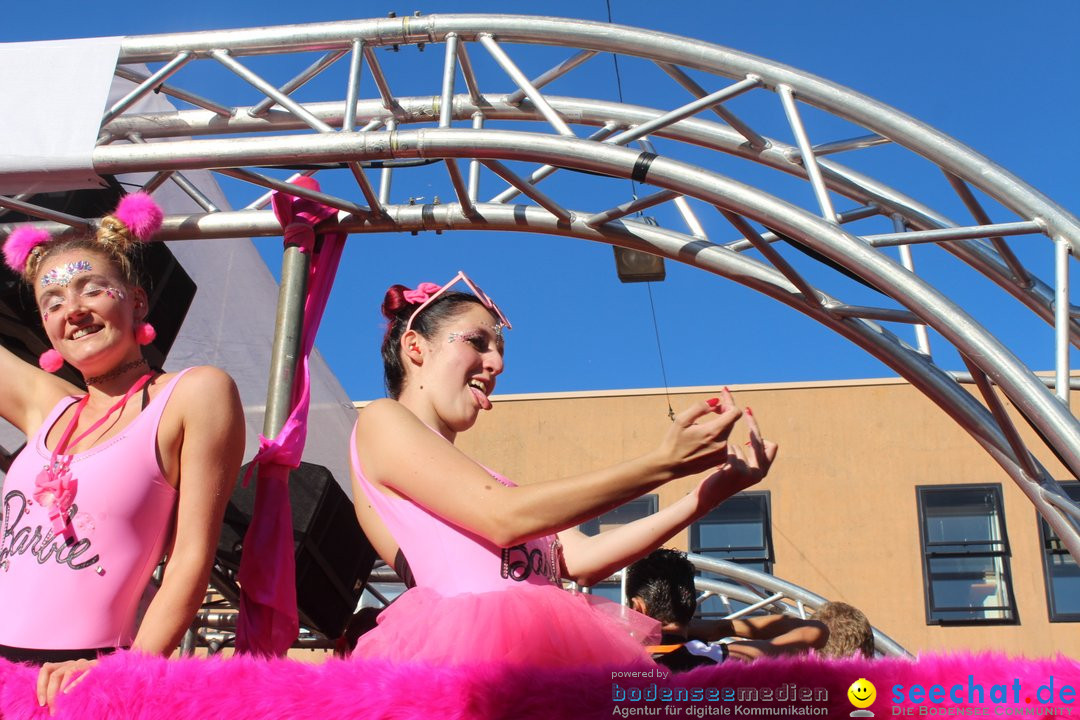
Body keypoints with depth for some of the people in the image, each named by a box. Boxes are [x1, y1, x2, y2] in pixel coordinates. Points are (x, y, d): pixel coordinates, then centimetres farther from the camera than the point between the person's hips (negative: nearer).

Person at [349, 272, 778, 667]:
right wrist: (664, 463, -8)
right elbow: (503, 517, -8)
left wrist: (710, 491, 8)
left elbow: (581, 557, 15)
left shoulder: (476, 482, 31)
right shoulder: (381, 421, 7)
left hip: (546, 645, 8)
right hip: (474, 643, -8)